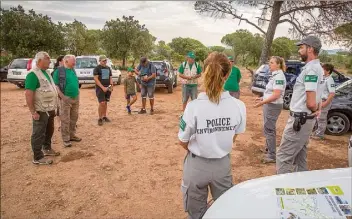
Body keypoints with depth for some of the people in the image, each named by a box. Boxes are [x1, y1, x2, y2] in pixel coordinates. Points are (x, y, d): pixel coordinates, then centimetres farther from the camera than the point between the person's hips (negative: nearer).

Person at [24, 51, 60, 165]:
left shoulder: (46, 72, 10)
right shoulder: (33, 74, -20)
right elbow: (28, 94, -24)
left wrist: (53, 107, 18)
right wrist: (33, 112, -25)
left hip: (49, 109, 9)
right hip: (40, 111, -9)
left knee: (49, 131, 21)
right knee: (39, 134, 1)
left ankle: (47, 149, 38)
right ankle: (38, 157, 12)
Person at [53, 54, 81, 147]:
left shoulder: (73, 70, 12)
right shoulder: (59, 71, -8)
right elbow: (55, 85, -12)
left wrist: (78, 94, 12)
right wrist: (62, 97, -17)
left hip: (76, 98, 7)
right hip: (66, 99, -7)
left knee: (74, 118, 13)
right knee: (65, 120, -1)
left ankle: (72, 135, 26)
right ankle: (66, 139, 7)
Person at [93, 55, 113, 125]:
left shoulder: (108, 68, 14)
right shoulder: (97, 68, -4)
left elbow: (110, 78, 17)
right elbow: (96, 79, -11)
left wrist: (111, 85, 0)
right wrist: (103, 87, -18)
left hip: (107, 88, 6)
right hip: (100, 88, -5)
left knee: (105, 103, 11)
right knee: (102, 103, -12)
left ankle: (104, 117, 22)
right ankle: (100, 118, -2)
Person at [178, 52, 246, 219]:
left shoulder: (194, 107, -25)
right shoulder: (239, 106, -16)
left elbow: (183, 142, -10)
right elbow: (234, 138, 0)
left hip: (197, 165, -2)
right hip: (223, 164, 3)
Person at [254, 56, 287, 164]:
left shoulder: (279, 76, -19)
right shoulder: (275, 75, 11)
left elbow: (276, 95, -25)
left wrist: (262, 102, -24)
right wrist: (263, 99, 14)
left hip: (273, 106, -10)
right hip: (269, 105, 10)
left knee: (269, 129, -4)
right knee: (268, 128, 21)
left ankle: (272, 156, 3)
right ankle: (268, 147, 37)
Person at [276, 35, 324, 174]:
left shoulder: (311, 69, -18)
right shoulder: (316, 67, 14)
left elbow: (311, 103, -22)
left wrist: (315, 109, -2)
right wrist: (317, 109, 7)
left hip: (300, 119, -10)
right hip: (305, 119, 10)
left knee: (283, 157, -7)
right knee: (299, 157, 19)